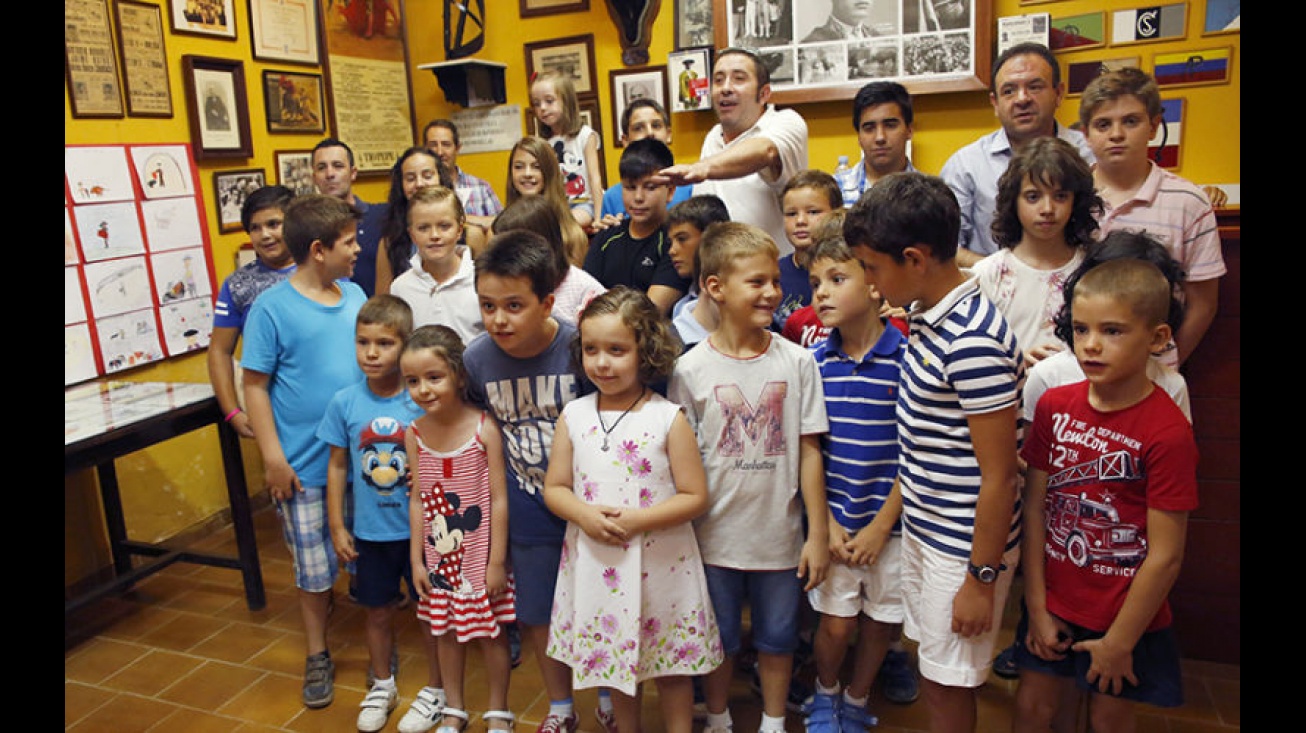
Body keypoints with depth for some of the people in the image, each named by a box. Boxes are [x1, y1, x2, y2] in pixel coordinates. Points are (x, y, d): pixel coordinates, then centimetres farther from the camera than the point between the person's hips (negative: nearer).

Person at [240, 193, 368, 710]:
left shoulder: (355, 294, 3)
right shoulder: (272, 307, -11)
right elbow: (255, 384, -8)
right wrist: (272, 456, -11)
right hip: (305, 466, -4)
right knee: (315, 567, 9)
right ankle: (317, 655, 30)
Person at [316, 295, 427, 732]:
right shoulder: (344, 403, -7)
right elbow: (337, 466, 1)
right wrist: (337, 526, 2)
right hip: (369, 531, 2)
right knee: (378, 611, 19)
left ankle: (436, 690, 33)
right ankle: (382, 687, 42)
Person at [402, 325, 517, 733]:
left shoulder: (484, 429, -18)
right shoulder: (415, 434, -5)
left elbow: (499, 499, -14)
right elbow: (417, 499, 2)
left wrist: (496, 561, -12)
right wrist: (417, 559, 4)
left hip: (480, 556, -4)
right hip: (439, 558, 4)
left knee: (490, 633, 11)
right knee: (446, 631, 18)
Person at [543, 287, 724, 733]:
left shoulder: (668, 418, -11)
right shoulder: (573, 416, -1)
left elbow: (695, 497, -11)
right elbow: (554, 488, 3)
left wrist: (634, 520, -21)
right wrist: (586, 515, -17)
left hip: (660, 565, -3)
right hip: (597, 565, 3)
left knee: (671, 668, 12)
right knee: (615, 660, 21)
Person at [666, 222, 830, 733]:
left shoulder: (795, 361, -7)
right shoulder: (691, 369, -10)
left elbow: (808, 450, -4)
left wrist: (818, 533, -3)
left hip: (780, 534, 1)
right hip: (715, 534, -1)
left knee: (777, 637, 18)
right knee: (719, 637, 18)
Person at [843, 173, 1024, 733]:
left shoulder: (973, 341, -27)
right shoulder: (927, 313, 2)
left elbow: (998, 475, -23)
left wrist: (982, 578, -17)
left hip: (965, 546, -8)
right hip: (922, 527, 8)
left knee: (948, 681, 11)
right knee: (930, 665, 23)